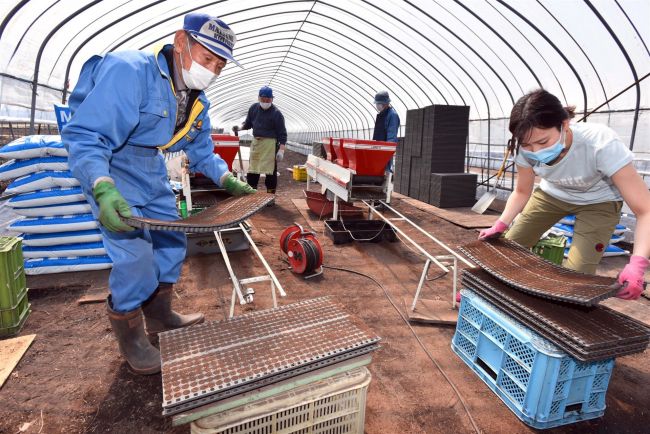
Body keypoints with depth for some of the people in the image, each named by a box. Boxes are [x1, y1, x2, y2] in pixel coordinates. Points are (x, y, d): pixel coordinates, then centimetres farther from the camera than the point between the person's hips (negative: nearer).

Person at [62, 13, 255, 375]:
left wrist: (227, 179, 0)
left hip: (151, 171, 8)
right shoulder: (130, 72, -27)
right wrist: (103, 189, -47)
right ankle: (130, 336, 12)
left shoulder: (198, 101, -1)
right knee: (134, 254, -13)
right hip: (108, 167, -8)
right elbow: (83, 137, -31)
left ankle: (159, 315, 30)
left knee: (173, 240, 10)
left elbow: (202, 149, 12)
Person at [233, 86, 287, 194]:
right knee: (252, 169, 11)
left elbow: (282, 134, -10)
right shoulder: (253, 108, 6)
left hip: (270, 144, -6)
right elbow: (248, 123, 19)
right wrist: (240, 127, -2)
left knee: (271, 171, -2)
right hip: (255, 142, 6)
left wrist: (281, 150, -17)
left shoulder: (276, 113, -9)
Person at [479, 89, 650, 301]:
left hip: (598, 202, -3)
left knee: (575, 274, -17)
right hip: (552, 194, 3)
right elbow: (522, 192, -6)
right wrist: (499, 226, -19)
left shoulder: (601, 145, -37)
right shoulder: (527, 150, -25)